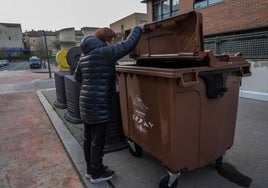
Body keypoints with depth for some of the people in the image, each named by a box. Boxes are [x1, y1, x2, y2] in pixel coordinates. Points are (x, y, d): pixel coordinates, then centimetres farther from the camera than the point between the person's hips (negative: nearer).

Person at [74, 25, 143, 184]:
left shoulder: (85, 55, 13)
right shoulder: (103, 52, -15)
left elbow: (78, 77, 21)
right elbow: (127, 45, -19)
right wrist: (138, 29, -4)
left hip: (87, 103, 9)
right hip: (98, 105, -9)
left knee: (89, 138, 18)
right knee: (98, 140, 6)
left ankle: (91, 169, 35)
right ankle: (96, 173, 24)